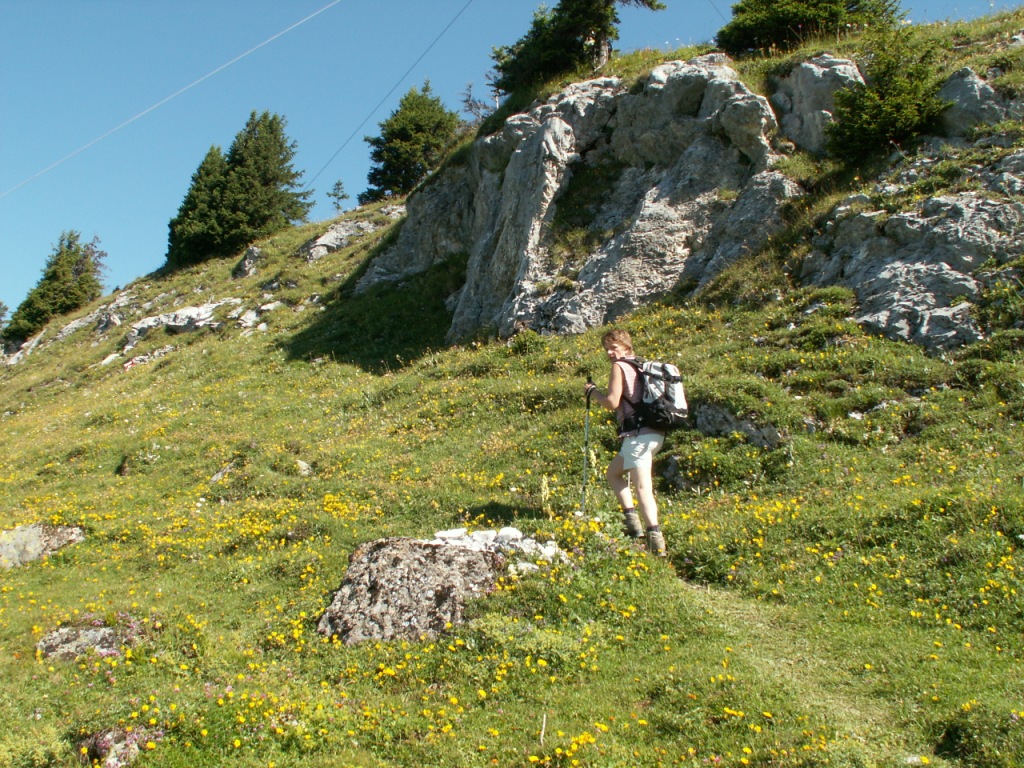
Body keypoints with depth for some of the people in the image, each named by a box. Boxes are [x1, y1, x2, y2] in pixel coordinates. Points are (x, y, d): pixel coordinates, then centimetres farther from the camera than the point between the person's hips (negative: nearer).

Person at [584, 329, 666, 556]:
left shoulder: (619, 367, -4)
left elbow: (612, 402, -13)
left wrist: (592, 391, 3)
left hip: (639, 434, -9)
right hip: (655, 433, 9)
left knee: (642, 487, -15)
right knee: (613, 473, 21)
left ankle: (656, 540, -24)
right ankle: (632, 521, 13)